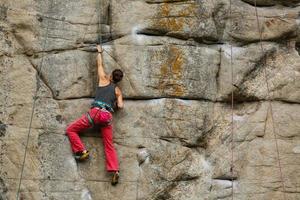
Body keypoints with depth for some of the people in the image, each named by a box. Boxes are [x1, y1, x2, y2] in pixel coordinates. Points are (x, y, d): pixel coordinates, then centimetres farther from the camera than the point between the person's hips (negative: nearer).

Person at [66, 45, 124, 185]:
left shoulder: (104, 80, 14)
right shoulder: (118, 90, 18)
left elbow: (100, 65, 26)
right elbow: (120, 106, 10)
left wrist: (99, 51, 42)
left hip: (96, 112, -4)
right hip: (108, 116, 4)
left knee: (71, 130, 9)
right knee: (109, 145, 4)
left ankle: (82, 151, -4)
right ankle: (115, 170, -10)